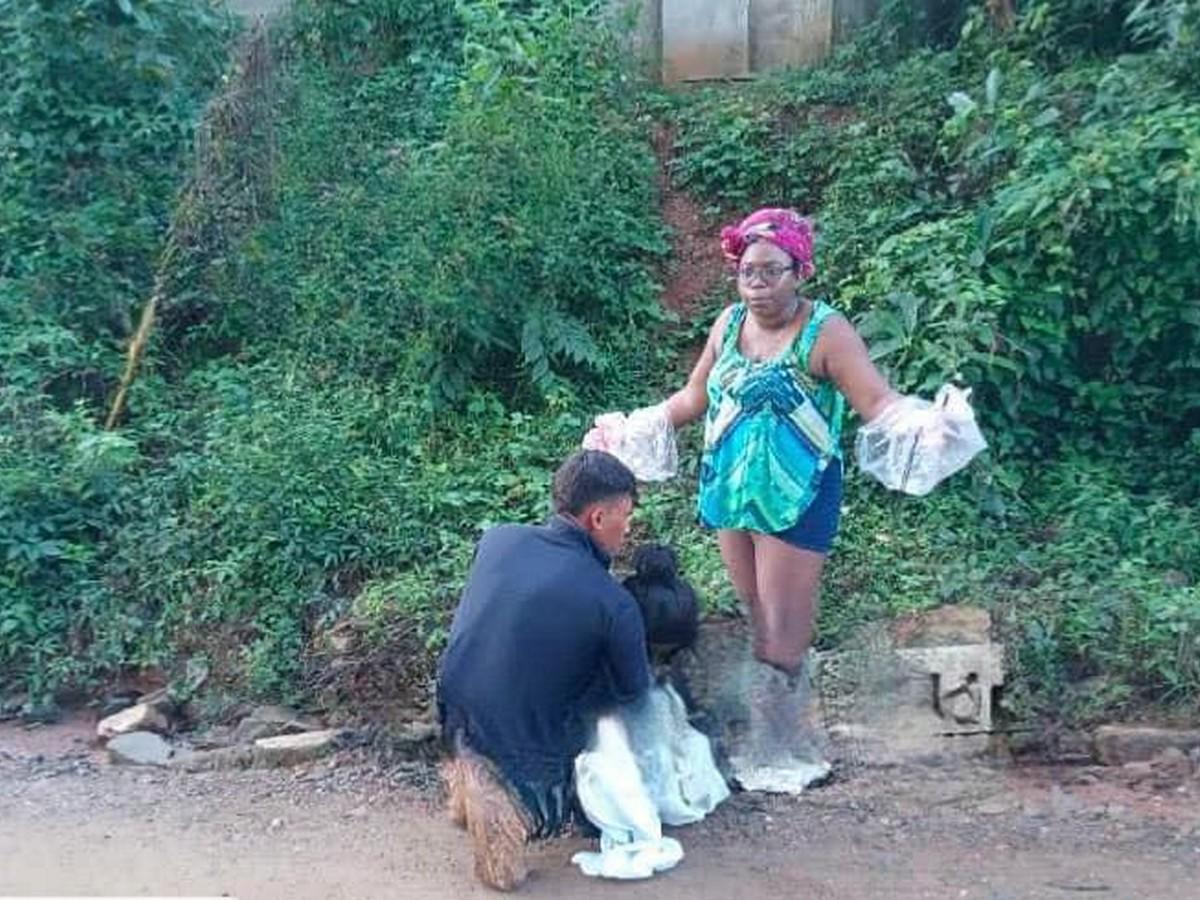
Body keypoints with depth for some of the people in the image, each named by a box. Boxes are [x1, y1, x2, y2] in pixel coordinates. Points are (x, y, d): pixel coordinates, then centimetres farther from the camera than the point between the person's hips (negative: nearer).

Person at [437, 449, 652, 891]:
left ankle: (473, 771, 14)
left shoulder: (496, 539, -7)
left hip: (455, 720, 7)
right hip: (527, 747, -7)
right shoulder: (614, 605, -21)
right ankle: (513, 803, -9)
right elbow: (633, 688, -4)